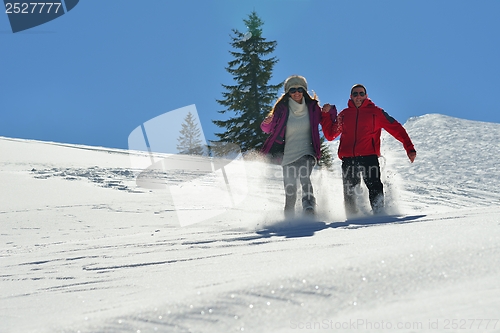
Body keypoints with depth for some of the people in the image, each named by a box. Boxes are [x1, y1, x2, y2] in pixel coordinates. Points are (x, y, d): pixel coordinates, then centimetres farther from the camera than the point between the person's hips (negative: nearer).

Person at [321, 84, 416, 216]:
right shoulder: (344, 114, 19)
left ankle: (379, 213, -17)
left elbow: (395, 128, 7)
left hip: (369, 156, -3)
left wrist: (409, 148, -1)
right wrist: (326, 115, 11)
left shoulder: (375, 112, 11)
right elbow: (330, 135, 22)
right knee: (348, 191, 0)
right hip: (348, 158, 3)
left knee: (374, 187, -18)